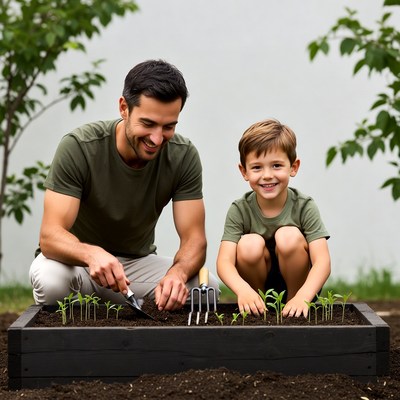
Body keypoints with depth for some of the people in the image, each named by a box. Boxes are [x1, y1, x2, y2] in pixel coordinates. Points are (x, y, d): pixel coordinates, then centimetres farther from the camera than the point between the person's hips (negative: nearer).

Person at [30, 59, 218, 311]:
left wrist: (178, 273, -42)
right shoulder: (78, 147, -23)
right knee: (51, 279, -38)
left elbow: (194, 238, -17)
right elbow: (50, 235, -29)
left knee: (208, 288, -24)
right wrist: (92, 254, -52)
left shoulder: (184, 156, -14)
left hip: (138, 263, 3)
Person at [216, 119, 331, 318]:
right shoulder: (239, 210, -13)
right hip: (257, 287, 1)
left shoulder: (304, 207, -15)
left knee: (288, 237, -26)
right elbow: (224, 262, -25)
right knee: (250, 244, -27)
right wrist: (243, 290, -47)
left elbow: (322, 262, -26)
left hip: (297, 288, -1)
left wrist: (302, 297, -46)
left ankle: (292, 308, -9)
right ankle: (259, 308, -4)